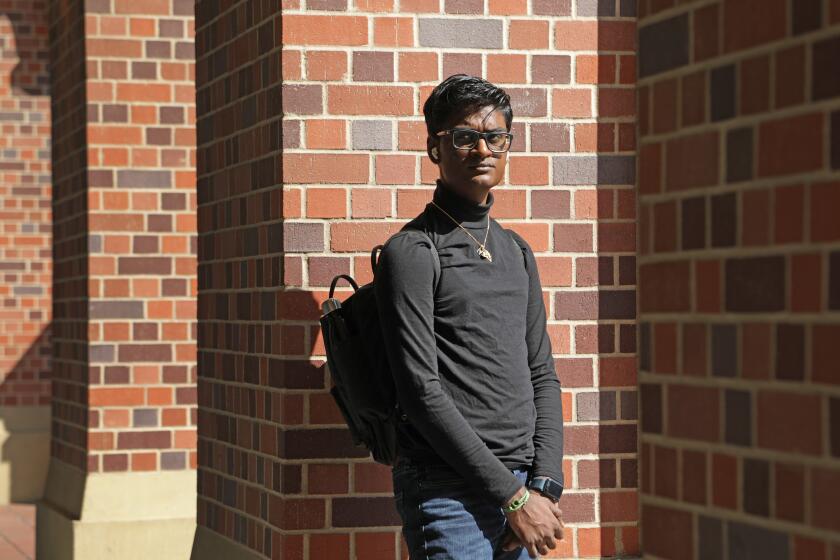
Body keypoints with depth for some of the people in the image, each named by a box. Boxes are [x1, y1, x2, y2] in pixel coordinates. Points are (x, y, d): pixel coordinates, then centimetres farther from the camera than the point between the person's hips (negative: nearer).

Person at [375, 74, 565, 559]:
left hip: (520, 487, 6)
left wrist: (545, 485, -1)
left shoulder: (517, 251, 15)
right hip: (449, 494, -6)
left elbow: (542, 374, 14)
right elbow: (421, 392, -12)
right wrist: (513, 495, -13)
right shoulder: (412, 252, -5)